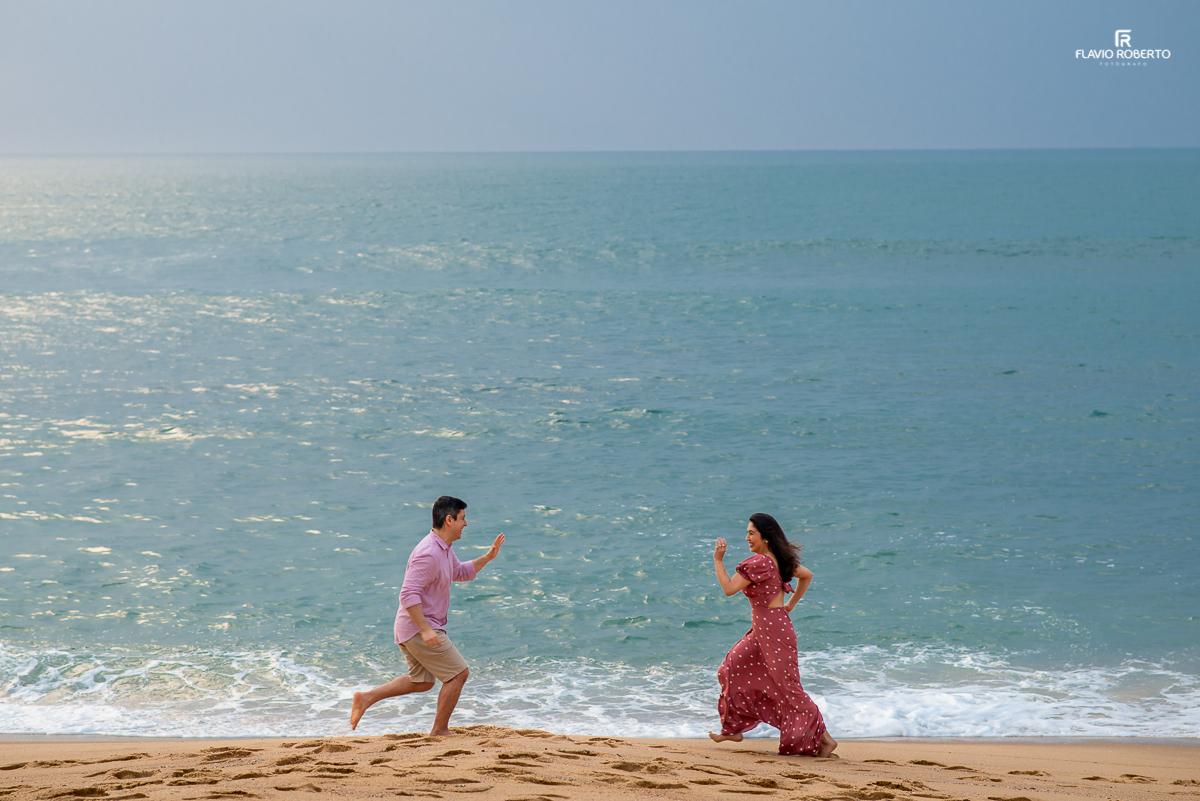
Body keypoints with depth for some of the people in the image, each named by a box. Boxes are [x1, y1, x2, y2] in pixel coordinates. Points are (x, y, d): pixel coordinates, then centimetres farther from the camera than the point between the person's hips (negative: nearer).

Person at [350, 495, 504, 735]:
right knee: (458, 673, -4)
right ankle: (439, 731, 4)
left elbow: (461, 573, 30)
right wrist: (426, 630, -31)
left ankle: (367, 697, 16)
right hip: (419, 628, -10)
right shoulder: (428, 553, -22)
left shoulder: (444, 549, 11)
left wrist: (487, 557, 16)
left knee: (422, 681, 20)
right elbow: (408, 594, -27)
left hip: (420, 627, 10)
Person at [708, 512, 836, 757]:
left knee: (788, 687, -3)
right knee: (734, 666, 15)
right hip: (762, 630, 10)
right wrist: (790, 604, 21)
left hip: (773, 631, -10)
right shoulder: (778, 560, 8)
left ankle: (824, 738, 3)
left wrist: (718, 560, -14)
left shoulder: (760, 563, -20)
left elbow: (729, 589, -22)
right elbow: (807, 575, 21)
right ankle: (733, 729, 22)